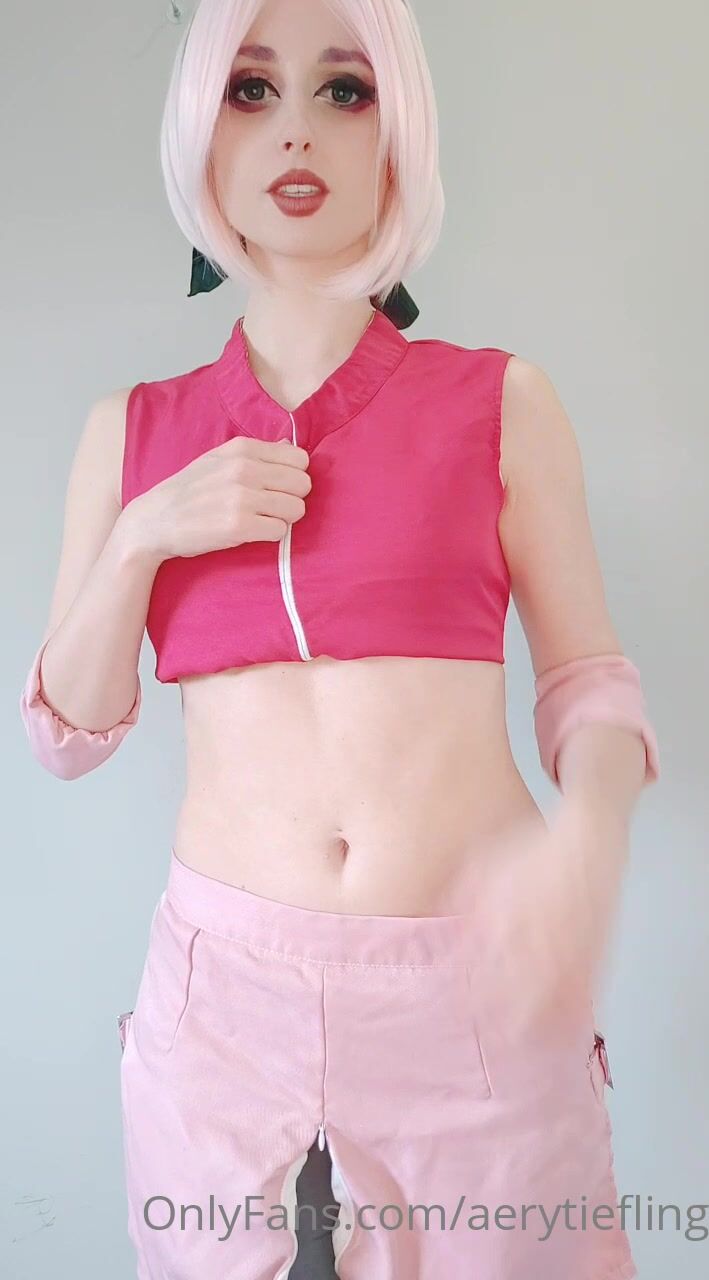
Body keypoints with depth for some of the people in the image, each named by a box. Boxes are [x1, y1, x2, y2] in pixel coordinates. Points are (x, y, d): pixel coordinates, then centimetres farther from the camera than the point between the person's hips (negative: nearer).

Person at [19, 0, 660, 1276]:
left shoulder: (502, 403, 0)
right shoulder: (133, 429, 6)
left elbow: (590, 680, 1)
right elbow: (68, 733, 7)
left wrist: (588, 829, -20)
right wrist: (143, 537, -9)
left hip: (482, 984, -1)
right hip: (224, 990, 2)